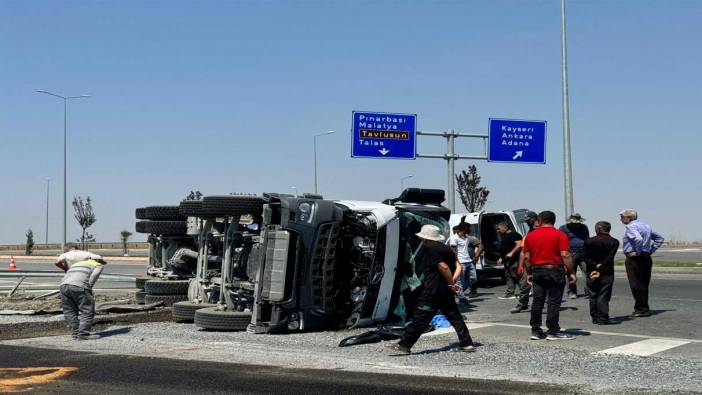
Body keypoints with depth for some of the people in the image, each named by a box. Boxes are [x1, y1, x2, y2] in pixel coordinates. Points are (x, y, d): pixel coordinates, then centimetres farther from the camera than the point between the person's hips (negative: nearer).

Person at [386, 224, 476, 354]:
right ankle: (467, 344, 11)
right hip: (446, 292, 8)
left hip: (433, 291, -8)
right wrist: (452, 282, 1)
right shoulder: (446, 248, 14)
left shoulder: (429, 248, -12)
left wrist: (451, 284, -12)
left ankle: (404, 345, -1)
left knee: (419, 318, -5)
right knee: (454, 316, 12)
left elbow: (443, 267, -20)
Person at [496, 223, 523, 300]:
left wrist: (511, 253, -25)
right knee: (508, 277, 6)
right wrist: (501, 258, 25)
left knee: (516, 276, -10)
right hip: (507, 261, 10)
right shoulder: (504, 237, 23)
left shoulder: (514, 235, -9)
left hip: (514, 260, -10)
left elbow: (519, 244, -20)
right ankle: (509, 293, 5)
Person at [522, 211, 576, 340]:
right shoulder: (560, 235, -5)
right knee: (554, 302, 0)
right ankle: (553, 331, 0)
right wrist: (570, 273, -7)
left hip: (537, 271, 4)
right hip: (554, 270, -4)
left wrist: (529, 273, 15)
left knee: (537, 302, 8)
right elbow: (565, 255, -13)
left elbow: (527, 257, 6)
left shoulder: (530, 236, 6)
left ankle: (535, 330, 11)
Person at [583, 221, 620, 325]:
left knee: (593, 296, 10)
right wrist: (600, 269, -13)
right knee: (603, 296, 1)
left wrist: (595, 266, -11)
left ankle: (595, 318, 13)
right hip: (607, 273, -1)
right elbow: (609, 258, -11)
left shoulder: (589, 241, 0)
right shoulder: (614, 242, -2)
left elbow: (585, 257, -7)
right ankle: (603, 318, -5)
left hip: (591, 272, 1)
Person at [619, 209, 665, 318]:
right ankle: (644, 308, 16)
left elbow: (638, 239, -31)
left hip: (634, 258, -9)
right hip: (646, 258, 9)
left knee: (636, 285, -4)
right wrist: (651, 250, 15)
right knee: (644, 284, 13)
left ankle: (641, 309, -3)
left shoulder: (631, 227, -12)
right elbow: (660, 239, 21)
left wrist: (637, 252, -19)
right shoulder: (646, 226, 15)